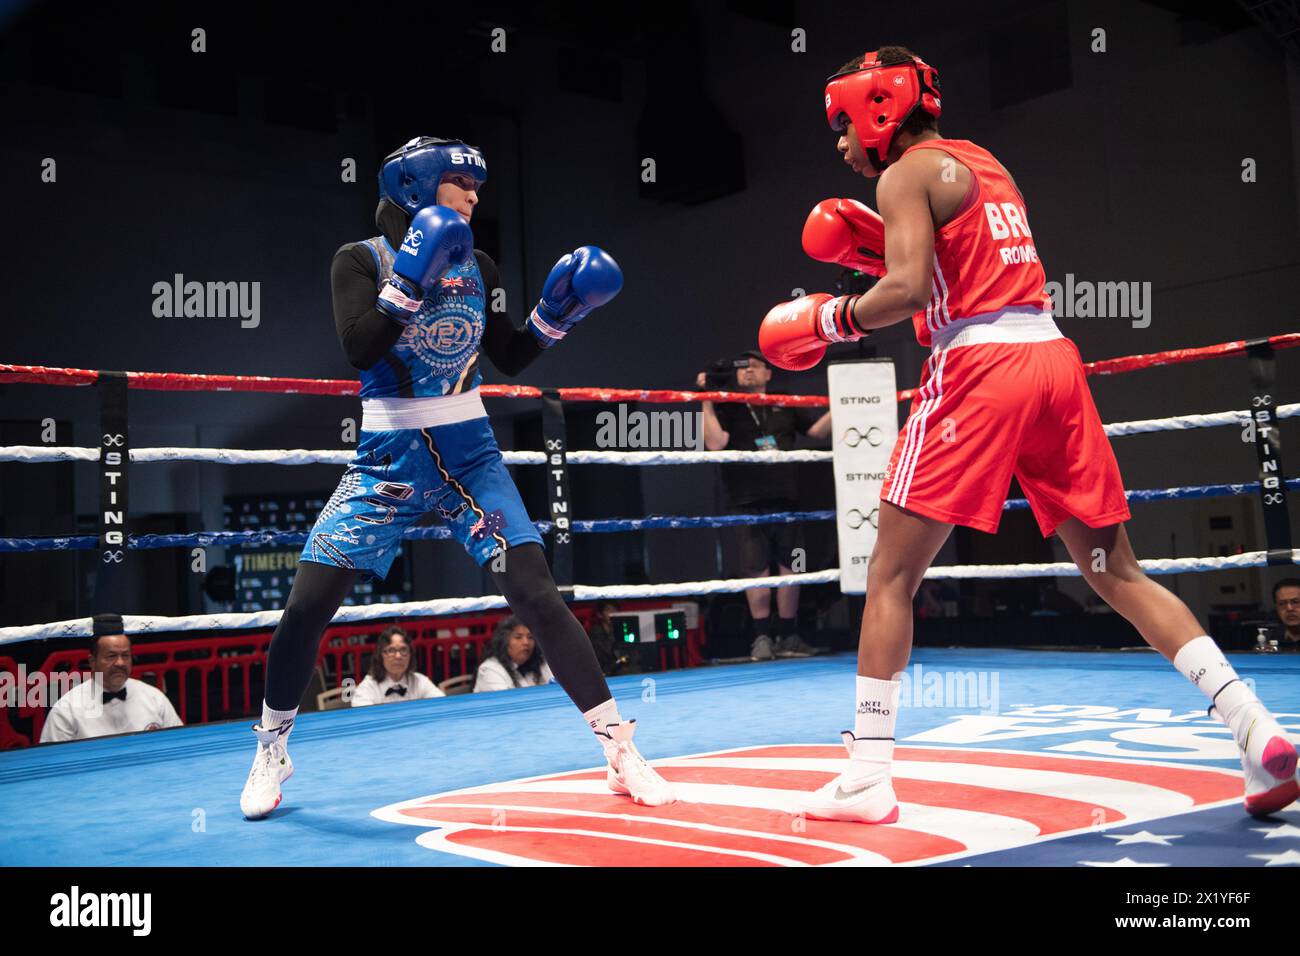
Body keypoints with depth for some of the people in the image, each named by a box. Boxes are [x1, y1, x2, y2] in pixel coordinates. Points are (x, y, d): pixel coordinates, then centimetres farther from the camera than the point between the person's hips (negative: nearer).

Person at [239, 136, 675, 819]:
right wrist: (411, 281, -23)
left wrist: (557, 313, -1)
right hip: (387, 458, -2)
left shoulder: (476, 265, 8)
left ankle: (621, 750, -3)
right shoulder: (360, 260, -2)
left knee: (535, 594, -11)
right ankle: (271, 749, 17)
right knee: (307, 604, -8)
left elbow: (511, 359, 13)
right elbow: (359, 349, -17)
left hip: (469, 455, 2)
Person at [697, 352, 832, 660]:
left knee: (789, 566, 4)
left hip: (785, 500, 3)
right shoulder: (725, 410, 7)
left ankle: (788, 636, 13)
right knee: (756, 570, -4)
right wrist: (706, 401, -12)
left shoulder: (786, 406, 16)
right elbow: (715, 443, -10)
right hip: (745, 504, -3)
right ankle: (762, 636, 5)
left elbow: (818, 429, 7)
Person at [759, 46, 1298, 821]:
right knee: (1117, 573, 12)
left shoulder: (908, 172, 1)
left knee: (892, 575, -1)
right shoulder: (984, 165, 25)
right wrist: (869, 245, 21)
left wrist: (831, 319, 2)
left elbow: (908, 289, -13)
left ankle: (869, 775, -3)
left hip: (980, 365, -8)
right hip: (1053, 355, 8)